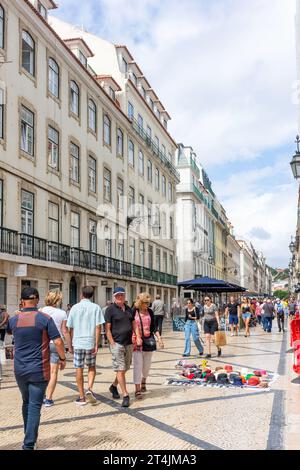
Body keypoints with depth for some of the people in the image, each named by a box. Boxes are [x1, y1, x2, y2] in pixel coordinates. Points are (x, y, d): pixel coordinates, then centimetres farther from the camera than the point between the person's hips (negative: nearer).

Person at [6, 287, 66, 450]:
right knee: (35, 406, -1)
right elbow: (58, 341, -14)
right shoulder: (45, 319, -11)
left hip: (20, 370, 4)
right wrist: (62, 358, 1)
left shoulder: (14, 319, 1)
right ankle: (28, 444, -5)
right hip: (38, 370, -4)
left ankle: (29, 437, 33)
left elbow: (8, 331, 25)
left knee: (26, 403, 21)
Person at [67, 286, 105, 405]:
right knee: (92, 367, 18)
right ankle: (89, 389, -3)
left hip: (78, 343, 1)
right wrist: (96, 345, -5)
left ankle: (82, 397, 14)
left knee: (79, 369, 9)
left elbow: (70, 328, 6)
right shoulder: (96, 307, -3)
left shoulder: (75, 308, 2)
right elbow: (98, 327, -8)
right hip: (90, 343, 0)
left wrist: (71, 344, 17)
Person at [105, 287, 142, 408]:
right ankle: (125, 396, -3)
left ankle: (114, 386, 36)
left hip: (128, 343, 7)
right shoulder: (110, 309, -5)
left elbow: (134, 324, 17)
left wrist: (138, 337, 2)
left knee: (125, 368, 14)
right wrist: (112, 343, -14)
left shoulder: (129, 309, 14)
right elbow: (107, 328, -8)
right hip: (117, 343, -6)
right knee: (120, 369, -7)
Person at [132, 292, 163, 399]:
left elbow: (153, 327, 10)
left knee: (147, 365, 12)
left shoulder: (150, 312, 6)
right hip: (136, 342, -4)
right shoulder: (133, 312, -6)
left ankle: (143, 383, 38)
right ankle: (137, 390, -5)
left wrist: (159, 338, 0)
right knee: (138, 365, -8)